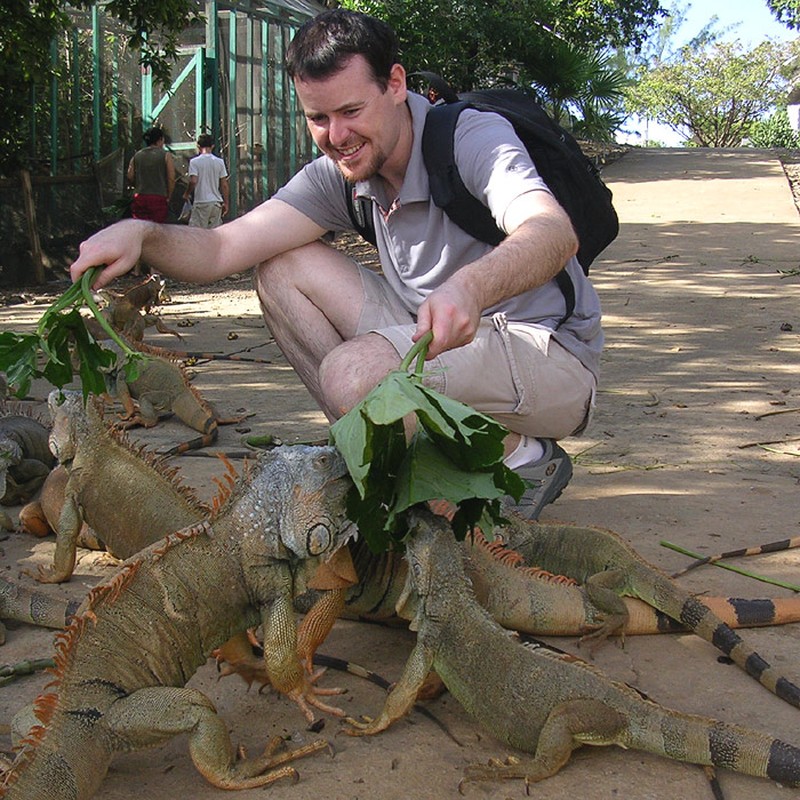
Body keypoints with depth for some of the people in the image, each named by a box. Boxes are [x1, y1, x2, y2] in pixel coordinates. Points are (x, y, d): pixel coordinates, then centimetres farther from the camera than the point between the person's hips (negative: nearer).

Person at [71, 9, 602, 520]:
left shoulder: (474, 137, -18)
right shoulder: (340, 177, 1)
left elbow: (556, 234, -39)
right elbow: (222, 250, -7)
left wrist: (469, 287, -60)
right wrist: (141, 234, -28)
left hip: (550, 357, -7)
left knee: (354, 372, -31)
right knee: (285, 270, -3)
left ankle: (522, 456, -8)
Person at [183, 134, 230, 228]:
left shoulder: (194, 161, -5)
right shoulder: (219, 162, 5)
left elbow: (193, 181, -15)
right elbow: (224, 185, 4)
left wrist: (186, 194, 2)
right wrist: (226, 203, 11)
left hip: (201, 202, -4)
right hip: (216, 202, 4)